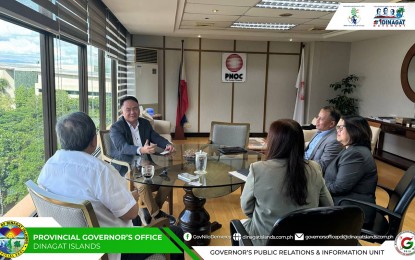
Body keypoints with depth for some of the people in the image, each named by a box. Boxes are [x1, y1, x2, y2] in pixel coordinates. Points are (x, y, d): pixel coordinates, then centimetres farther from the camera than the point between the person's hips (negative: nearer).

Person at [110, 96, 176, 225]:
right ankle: (157, 214, -9)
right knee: (144, 184, -31)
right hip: (126, 167, -6)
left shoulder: (145, 123, 9)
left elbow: (156, 138, 1)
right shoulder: (115, 128, -11)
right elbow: (122, 147, -27)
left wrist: (167, 145, -23)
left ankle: (148, 209, 5)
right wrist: (141, 150, -47)